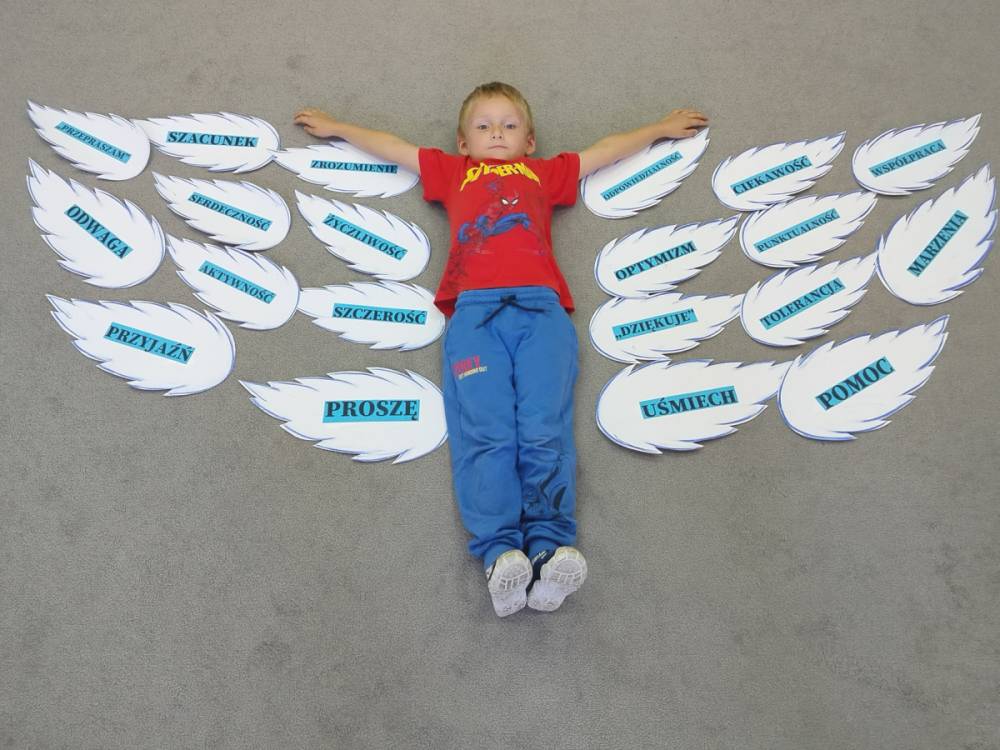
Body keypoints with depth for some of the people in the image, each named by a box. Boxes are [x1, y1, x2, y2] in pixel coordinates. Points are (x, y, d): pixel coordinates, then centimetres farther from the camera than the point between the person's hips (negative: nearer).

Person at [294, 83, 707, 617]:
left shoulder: (545, 172, 38)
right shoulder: (453, 172, 36)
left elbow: (607, 149, 48)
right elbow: (389, 146, 46)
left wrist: (662, 128, 57)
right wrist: (335, 128, 55)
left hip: (540, 307, 1)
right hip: (474, 310, 0)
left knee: (546, 431, -20)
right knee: (485, 433, -21)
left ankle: (551, 546, -30)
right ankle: (500, 552, -31)